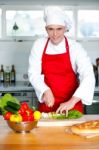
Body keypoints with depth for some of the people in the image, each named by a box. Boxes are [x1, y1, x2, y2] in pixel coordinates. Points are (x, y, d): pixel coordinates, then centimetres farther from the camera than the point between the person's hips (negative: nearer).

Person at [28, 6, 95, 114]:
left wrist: (72, 101, -30)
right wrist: (46, 91, -22)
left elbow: (88, 77, -19)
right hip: (47, 103, 1)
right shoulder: (39, 45, -3)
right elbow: (33, 73, -5)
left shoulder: (75, 48, -10)